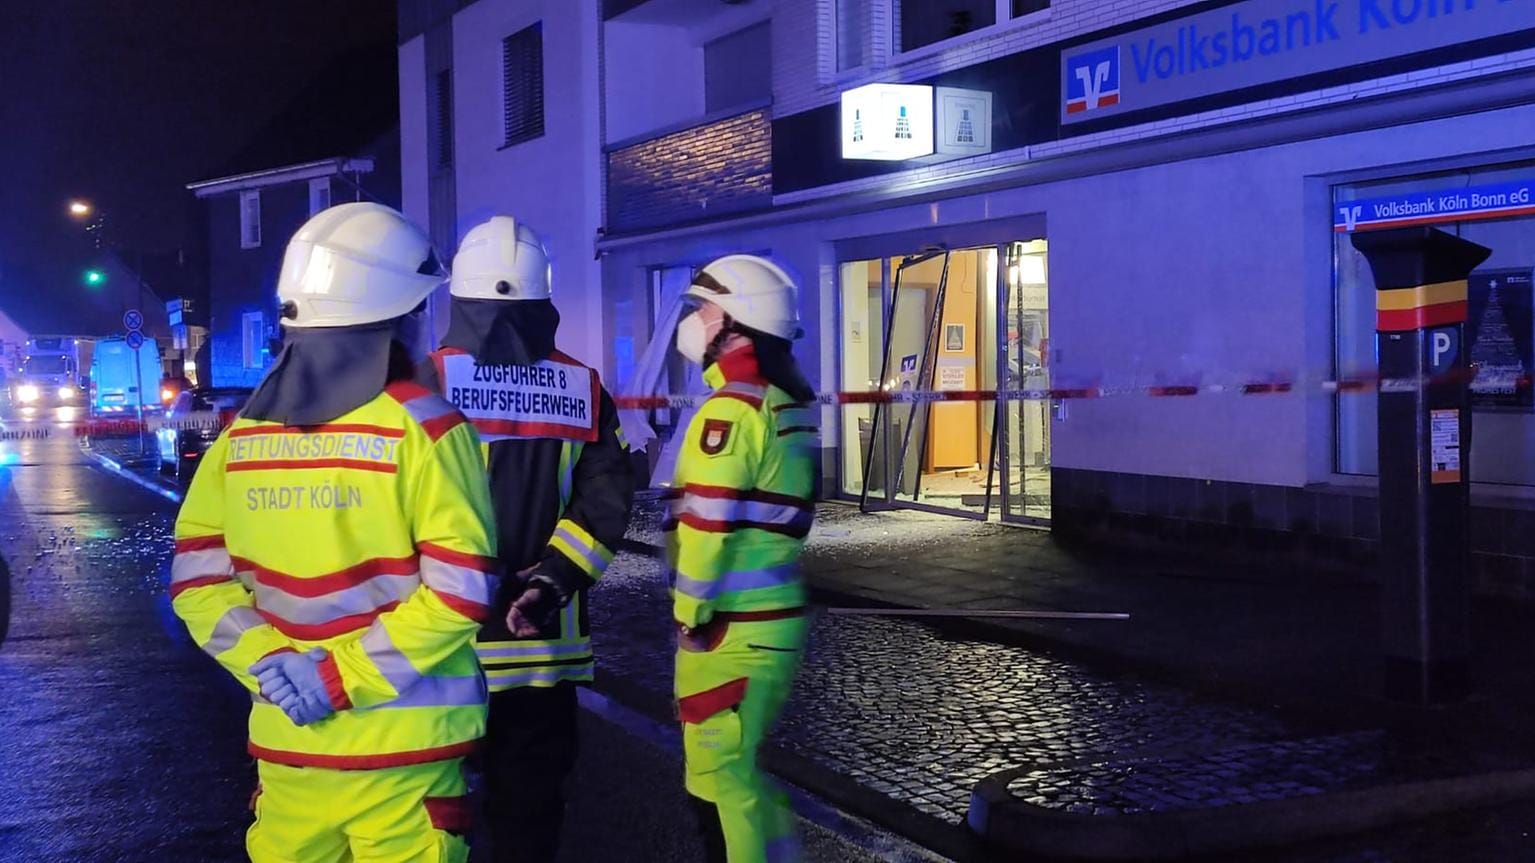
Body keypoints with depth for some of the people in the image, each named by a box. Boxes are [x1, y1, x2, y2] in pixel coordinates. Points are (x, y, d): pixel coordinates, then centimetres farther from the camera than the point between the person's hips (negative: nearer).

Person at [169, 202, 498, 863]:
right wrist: (342, 675, -13)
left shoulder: (241, 433, 3)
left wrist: (267, 662, -4)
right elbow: (460, 586, -17)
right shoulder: (423, 425, -11)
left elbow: (197, 576, 3)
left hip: (284, 737, 4)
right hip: (403, 740, -4)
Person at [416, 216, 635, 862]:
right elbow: (606, 502, -5)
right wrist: (548, 583, -8)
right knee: (530, 797, 13)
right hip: (544, 638, 2)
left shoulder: (431, 380, -7)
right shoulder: (584, 390, 3)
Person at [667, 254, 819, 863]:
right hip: (774, 616, 9)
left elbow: (707, 524, -20)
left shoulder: (733, 406, -16)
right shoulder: (789, 403, 12)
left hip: (730, 626, -9)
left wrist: (690, 614, -10)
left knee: (719, 776, 0)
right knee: (737, 764, 20)